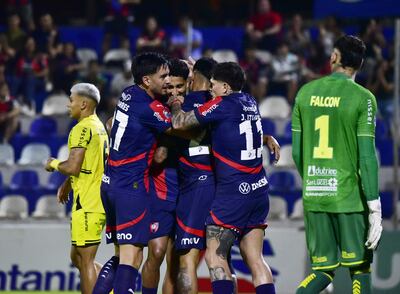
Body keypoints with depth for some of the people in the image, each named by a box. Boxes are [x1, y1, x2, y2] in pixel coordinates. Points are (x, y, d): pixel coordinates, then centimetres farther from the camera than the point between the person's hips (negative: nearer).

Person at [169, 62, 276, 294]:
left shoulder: (222, 105, -12)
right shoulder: (250, 102, 10)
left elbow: (180, 124, -7)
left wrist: (176, 105, 14)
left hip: (234, 192, -8)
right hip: (259, 189, 8)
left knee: (215, 257, -4)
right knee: (255, 259, 7)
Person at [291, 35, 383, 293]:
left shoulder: (306, 93, 5)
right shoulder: (363, 98, -8)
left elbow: (297, 151, 9)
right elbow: (367, 155, -13)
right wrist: (374, 207, -11)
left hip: (313, 195, 4)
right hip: (349, 195, -4)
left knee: (323, 270, 11)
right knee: (360, 270, 6)